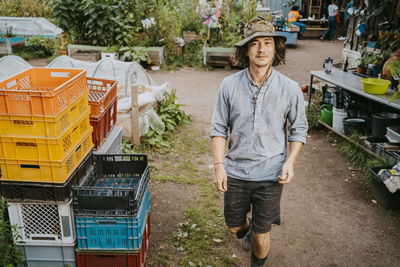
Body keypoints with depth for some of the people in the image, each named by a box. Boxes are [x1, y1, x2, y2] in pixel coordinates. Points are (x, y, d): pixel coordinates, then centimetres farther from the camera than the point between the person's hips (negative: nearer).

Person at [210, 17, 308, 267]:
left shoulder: (290, 89, -8)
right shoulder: (230, 85, -7)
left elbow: (299, 129, 3)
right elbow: (219, 128, -1)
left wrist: (290, 161, -10)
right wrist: (219, 165, -8)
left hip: (270, 175, -1)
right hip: (235, 171, 2)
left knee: (261, 235, 10)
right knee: (234, 226, 20)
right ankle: (248, 231, 57)